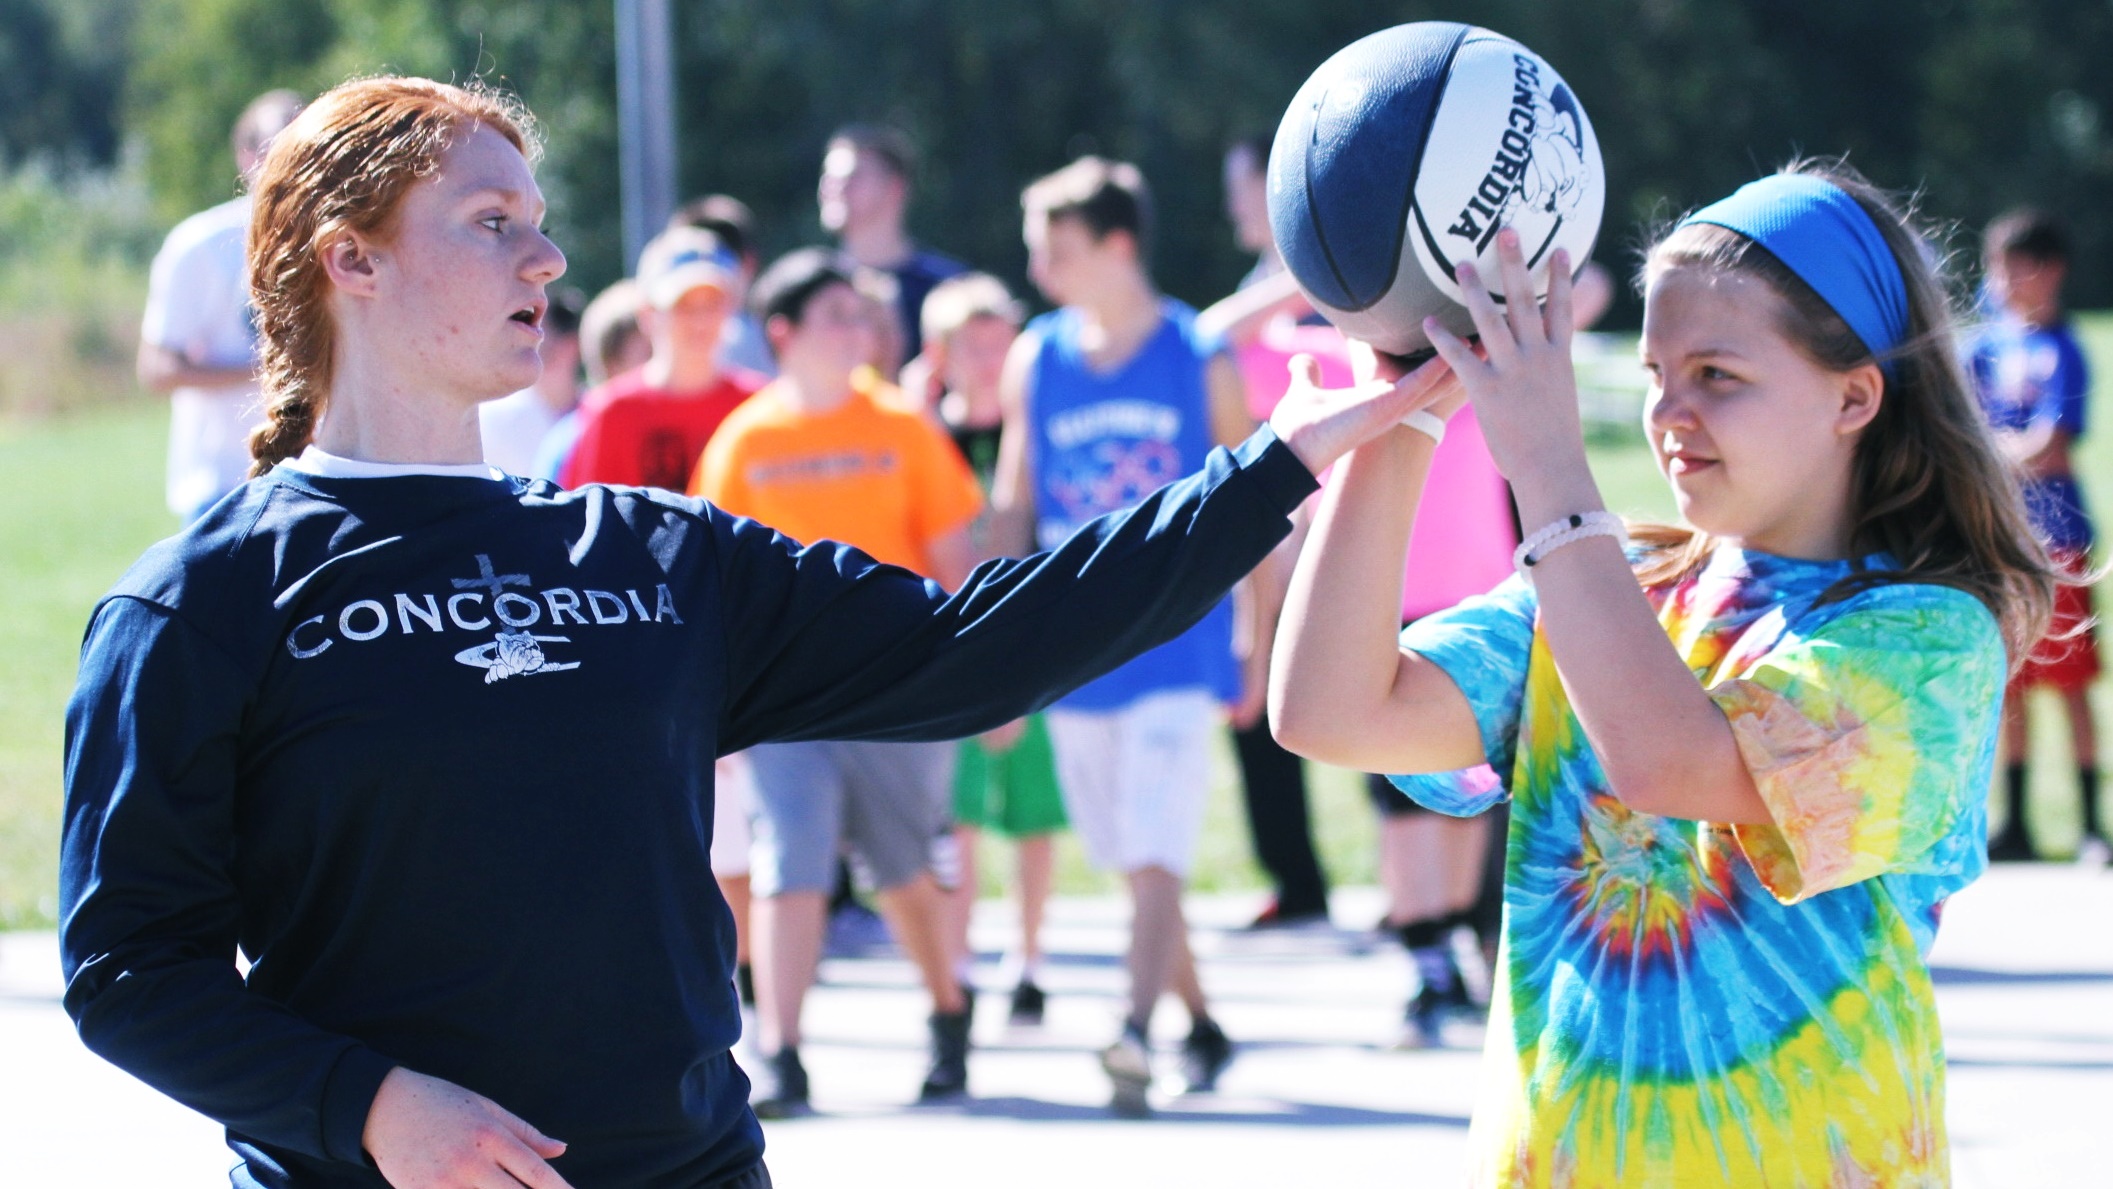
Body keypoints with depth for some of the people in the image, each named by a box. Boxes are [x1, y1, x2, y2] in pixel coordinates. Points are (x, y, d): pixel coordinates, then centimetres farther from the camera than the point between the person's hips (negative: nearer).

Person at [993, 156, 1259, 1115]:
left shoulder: (1201, 362, -3)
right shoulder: (1035, 361, 5)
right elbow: (1012, 507, 11)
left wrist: (1260, 647, 5)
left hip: (1180, 649, -4)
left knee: (1154, 859, -15)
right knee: (1133, 863, 11)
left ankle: (1135, 1035, -22)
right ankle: (1201, 1027, 25)